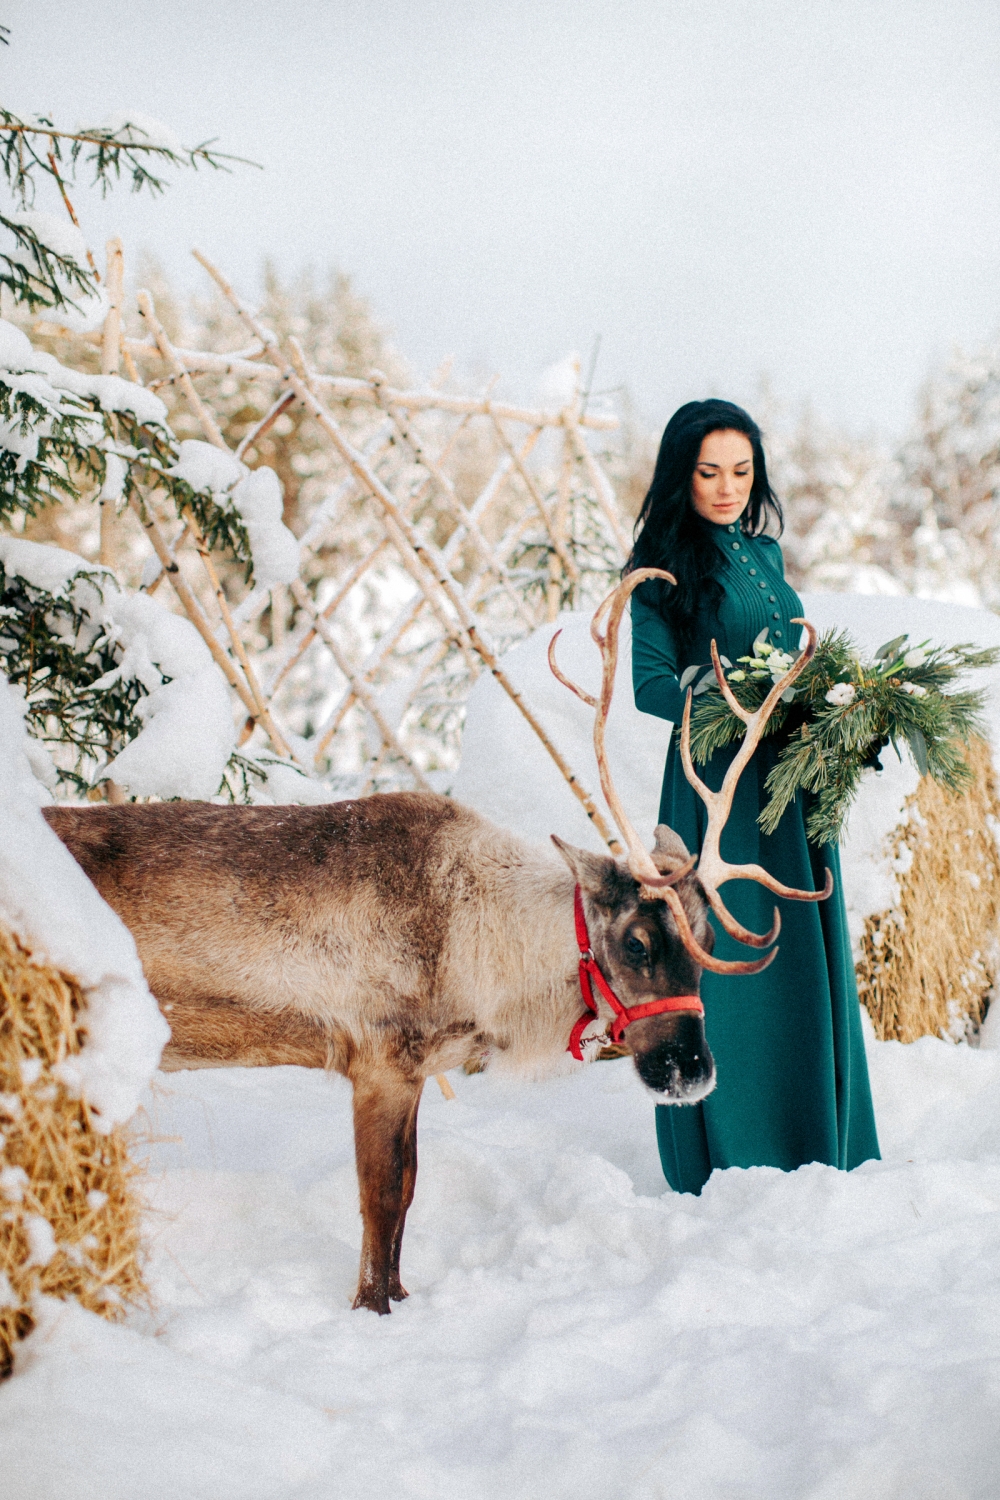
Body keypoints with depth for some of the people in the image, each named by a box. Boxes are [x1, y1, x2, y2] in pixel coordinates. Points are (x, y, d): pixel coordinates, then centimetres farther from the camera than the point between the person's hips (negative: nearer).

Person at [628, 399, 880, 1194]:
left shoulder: (763, 554, 16)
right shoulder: (662, 569, -3)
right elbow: (651, 684, -10)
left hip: (792, 783, 6)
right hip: (719, 785, -6)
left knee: (806, 958, 7)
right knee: (733, 959, -5)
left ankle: (816, 1151, 15)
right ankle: (732, 1163, 4)